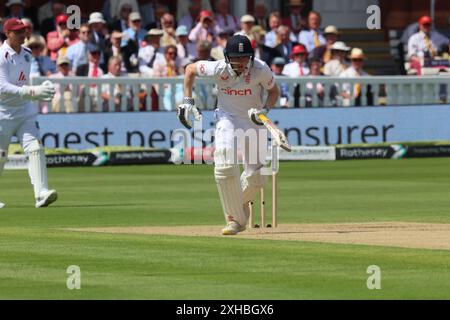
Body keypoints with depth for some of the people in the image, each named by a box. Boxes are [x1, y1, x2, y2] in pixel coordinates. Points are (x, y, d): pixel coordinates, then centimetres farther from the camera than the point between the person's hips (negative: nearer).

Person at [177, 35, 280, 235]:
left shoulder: (261, 70, -21)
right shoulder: (218, 69, -21)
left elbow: (274, 91, -2)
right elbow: (190, 69, -3)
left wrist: (265, 109, -21)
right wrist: (187, 101, -7)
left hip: (254, 121, 1)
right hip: (227, 118, -1)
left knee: (256, 177, -3)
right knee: (225, 166, -21)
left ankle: (242, 202, 32)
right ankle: (234, 219, -9)